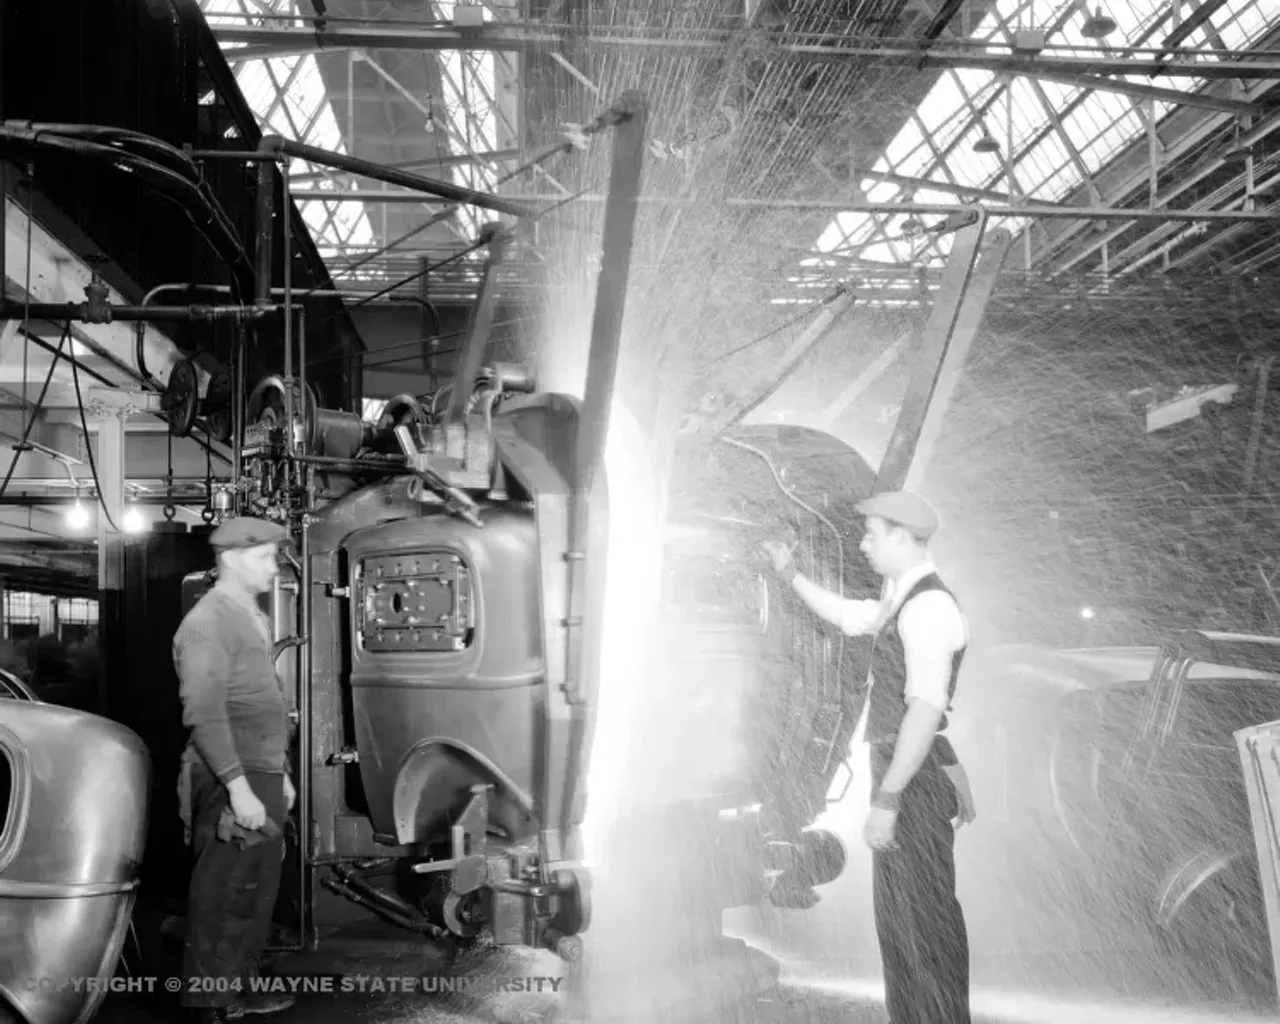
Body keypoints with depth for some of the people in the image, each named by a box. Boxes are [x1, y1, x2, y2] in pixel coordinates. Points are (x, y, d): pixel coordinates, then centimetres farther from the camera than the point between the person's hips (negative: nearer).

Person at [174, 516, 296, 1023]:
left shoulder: (252, 618, 17)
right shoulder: (208, 622, -13)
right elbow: (204, 713, -22)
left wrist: (279, 773, 23)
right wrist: (238, 785, -26)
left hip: (259, 776, 10)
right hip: (231, 783, -10)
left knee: (258, 887, 16)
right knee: (224, 894, -4)